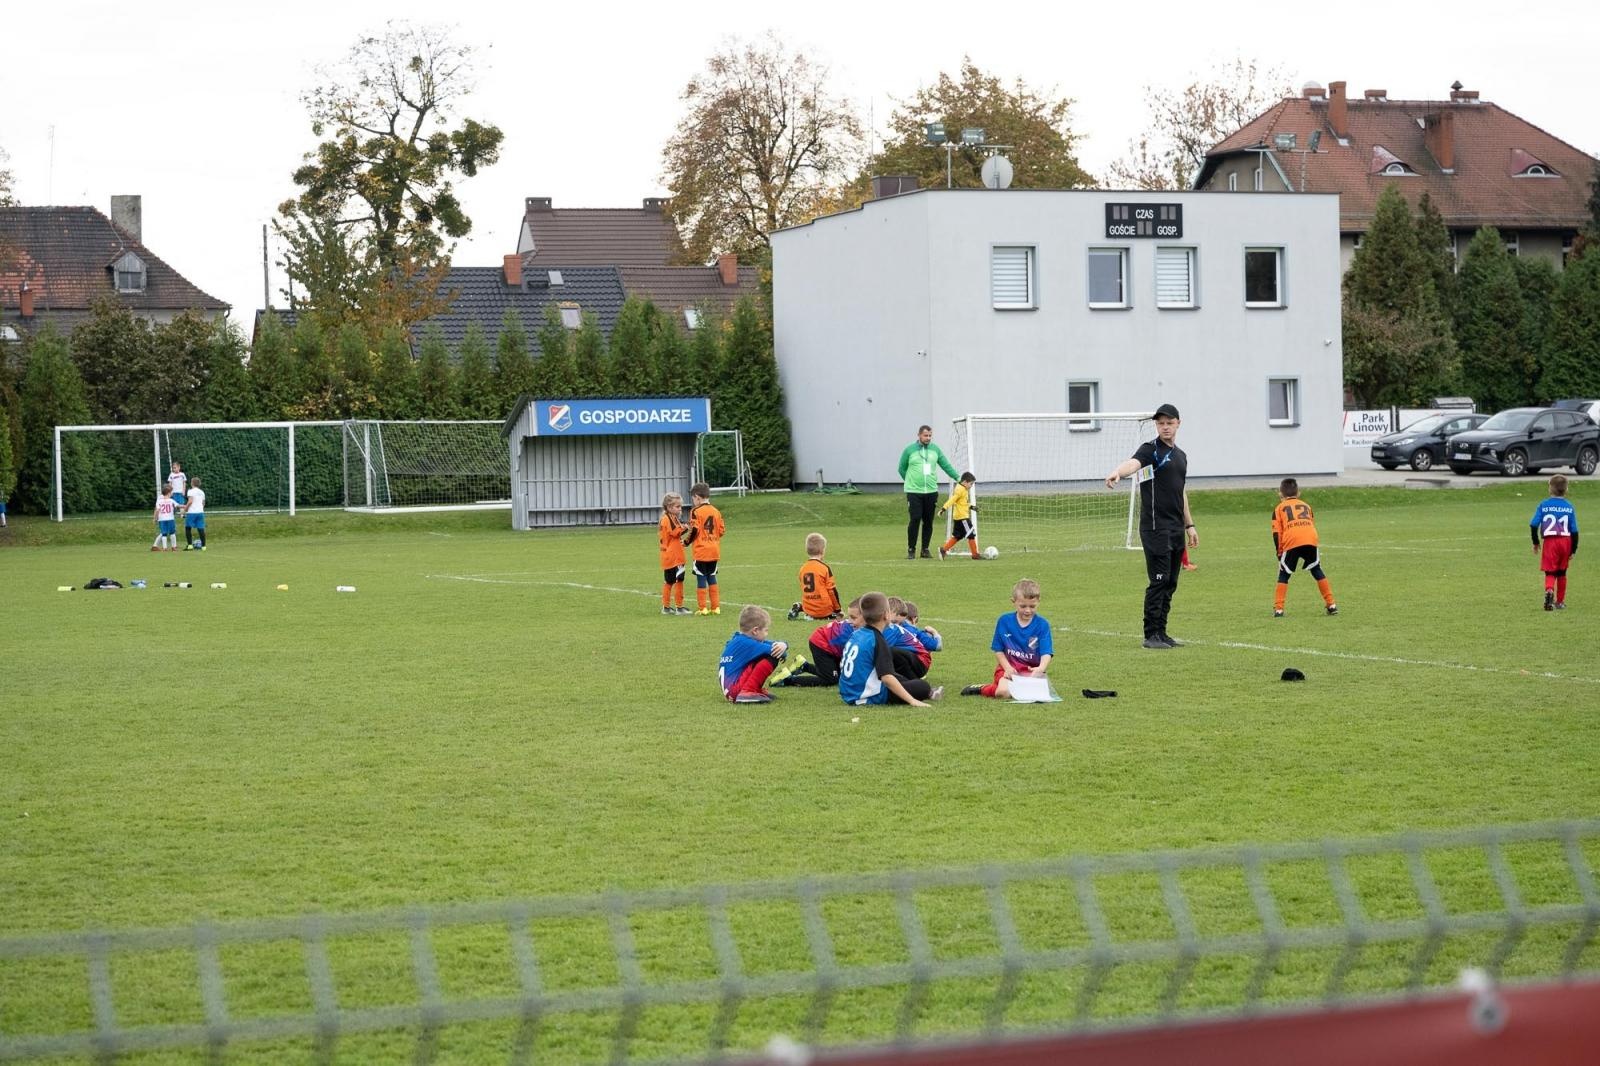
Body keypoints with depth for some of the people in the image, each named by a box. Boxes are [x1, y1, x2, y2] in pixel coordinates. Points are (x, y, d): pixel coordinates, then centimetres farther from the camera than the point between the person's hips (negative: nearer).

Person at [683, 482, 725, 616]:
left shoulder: (696, 511, -10)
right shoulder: (716, 511, 7)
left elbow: (694, 530, -14)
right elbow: (721, 530, 7)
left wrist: (686, 541, 2)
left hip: (700, 551, -5)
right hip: (714, 551, 5)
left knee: (701, 579, 0)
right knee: (712, 578, 12)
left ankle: (703, 608, 0)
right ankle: (715, 607, 11)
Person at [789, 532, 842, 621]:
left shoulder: (802, 568, 4)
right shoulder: (825, 568, -12)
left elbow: (804, 589, 12)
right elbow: (832, 590, -9)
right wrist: (837, 609, 2)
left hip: (808, 609, 6)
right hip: (824, 610, -6)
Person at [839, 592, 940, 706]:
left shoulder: (855, 635, 5)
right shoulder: (878, 641, -19)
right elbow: (886, 677, -28)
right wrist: (912, 701, -28)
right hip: (870, 697, -9)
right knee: (923, 686, -1)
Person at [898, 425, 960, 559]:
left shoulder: (935, 449, 9)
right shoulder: (909, 450, 0)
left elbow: (946, 466, 12)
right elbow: (902, 469, 8)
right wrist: (912, 481, 5)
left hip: (931, 491, 3)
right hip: (914, 492, -3)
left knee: (928, 522, 4)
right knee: (915, 520, -9)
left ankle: (925, 549, 14)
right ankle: (911, 549, 1)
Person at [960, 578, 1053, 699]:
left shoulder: (1042, 624, -3)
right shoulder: (1004, 621, 1)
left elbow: (1046, 653, -11)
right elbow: (998, 650, 7)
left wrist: (1041, 668, -33)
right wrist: (1007, 668, -9)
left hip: (1032, 670, 0)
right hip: (1009, 667, 0)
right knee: (1003, 692, -30)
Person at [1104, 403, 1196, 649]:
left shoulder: (1181, 455, 18)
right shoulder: (1151, 449, -6)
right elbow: (1134, 462, -28)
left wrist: (1189, 525, 25)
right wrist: (1118, 472, -51)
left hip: (1176, 529, 8)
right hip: (1155, 527, -7)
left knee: (1170, 583, 8)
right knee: (1159, 581, -10)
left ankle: (1161, 633, 13)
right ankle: (1151, 635, -6)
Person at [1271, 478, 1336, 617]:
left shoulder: (1279, 508, 23)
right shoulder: (1306, 506, 32)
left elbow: (1276, 532, 13)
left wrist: (1279, 551, 16)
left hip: (1291, 542, -2)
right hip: (1310, 539, 2)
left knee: (1283, 575, 9)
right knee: (1317, 571, 17)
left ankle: (1278, 609, 1)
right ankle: (1331, 605, 15)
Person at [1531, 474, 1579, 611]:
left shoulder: (1544, 504, -1)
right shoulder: (1569, 507, 3)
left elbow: (1533, 525, -3)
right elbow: (1574, 531, 3)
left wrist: (1536, 543, 11)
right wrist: (1573, 550, 11)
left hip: (1550, 541, -2)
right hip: (1566, 541, 2)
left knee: (1550, 572, -1)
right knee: (1561, 573, 17)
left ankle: (1549, 591, -32)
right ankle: (1560, 601, 25)